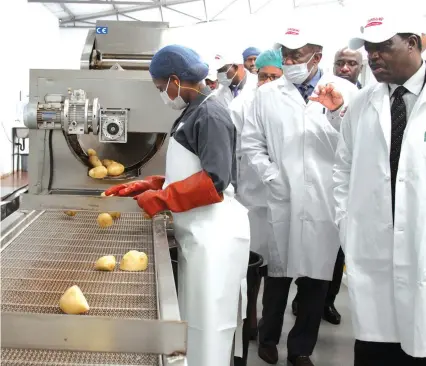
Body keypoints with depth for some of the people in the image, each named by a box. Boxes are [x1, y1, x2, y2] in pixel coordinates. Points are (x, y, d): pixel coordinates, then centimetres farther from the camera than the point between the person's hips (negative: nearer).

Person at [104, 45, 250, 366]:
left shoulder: (210, 115, -14)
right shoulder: (192, 113, 15)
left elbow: (214, 181, -23)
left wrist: (162, 199, -15)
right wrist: (145, 185, 10)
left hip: (214, 233, -9)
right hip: (197, 231, 9)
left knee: (207, 324, 1)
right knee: (195, 319, 15)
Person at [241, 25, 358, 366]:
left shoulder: (344, 90, 1)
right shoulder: (267, 94, 5)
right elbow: (251, 141, 7)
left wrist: (339, 111, -21)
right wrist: (270, 176, -3)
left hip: (325, 201, 0)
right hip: (282, 199, 1)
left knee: (317, 276, 9)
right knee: (278, 272, 12)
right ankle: (269, 337, 35)